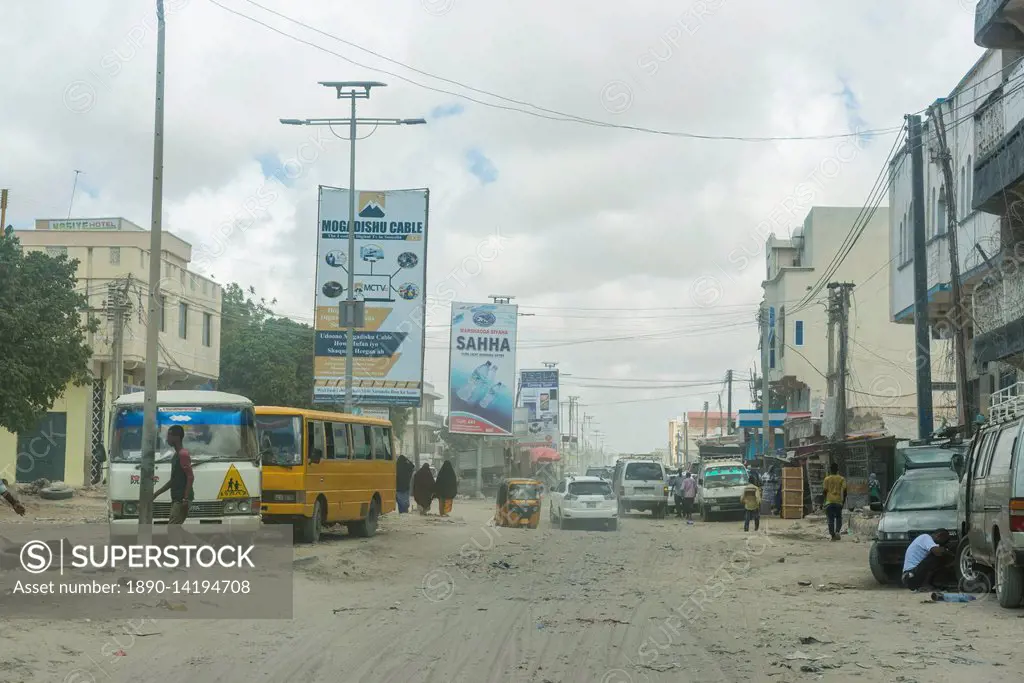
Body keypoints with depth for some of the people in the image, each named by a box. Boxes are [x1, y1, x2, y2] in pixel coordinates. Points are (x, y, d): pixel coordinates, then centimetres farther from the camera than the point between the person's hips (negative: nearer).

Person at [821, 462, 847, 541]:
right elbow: (844, 491, -2)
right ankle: (837, 531, -12)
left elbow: (824, 491, -1)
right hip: (839, 501, 0)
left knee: (831, 519, 5)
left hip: (829, 502, 0)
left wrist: (825, 498, 16)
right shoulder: (842, 479, 1)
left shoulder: (827, 479, 1)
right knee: (838, 518, 12)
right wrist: (844, 501, 9)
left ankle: (832, 535, 0)